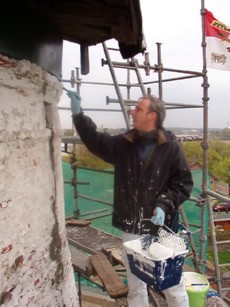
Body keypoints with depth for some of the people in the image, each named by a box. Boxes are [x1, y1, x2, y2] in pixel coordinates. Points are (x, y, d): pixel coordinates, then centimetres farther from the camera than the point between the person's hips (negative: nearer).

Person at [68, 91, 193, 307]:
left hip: (161, 228, -4)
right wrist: (78, 114, -1)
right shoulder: (123, 144, 3)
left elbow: (183, 182, -7)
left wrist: (164, 204, -18)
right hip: (131, 228, 4)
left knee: (172, 285, 12)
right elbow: (95, 140, 8)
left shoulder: (171, 147, -9)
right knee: (135, 286, 20)